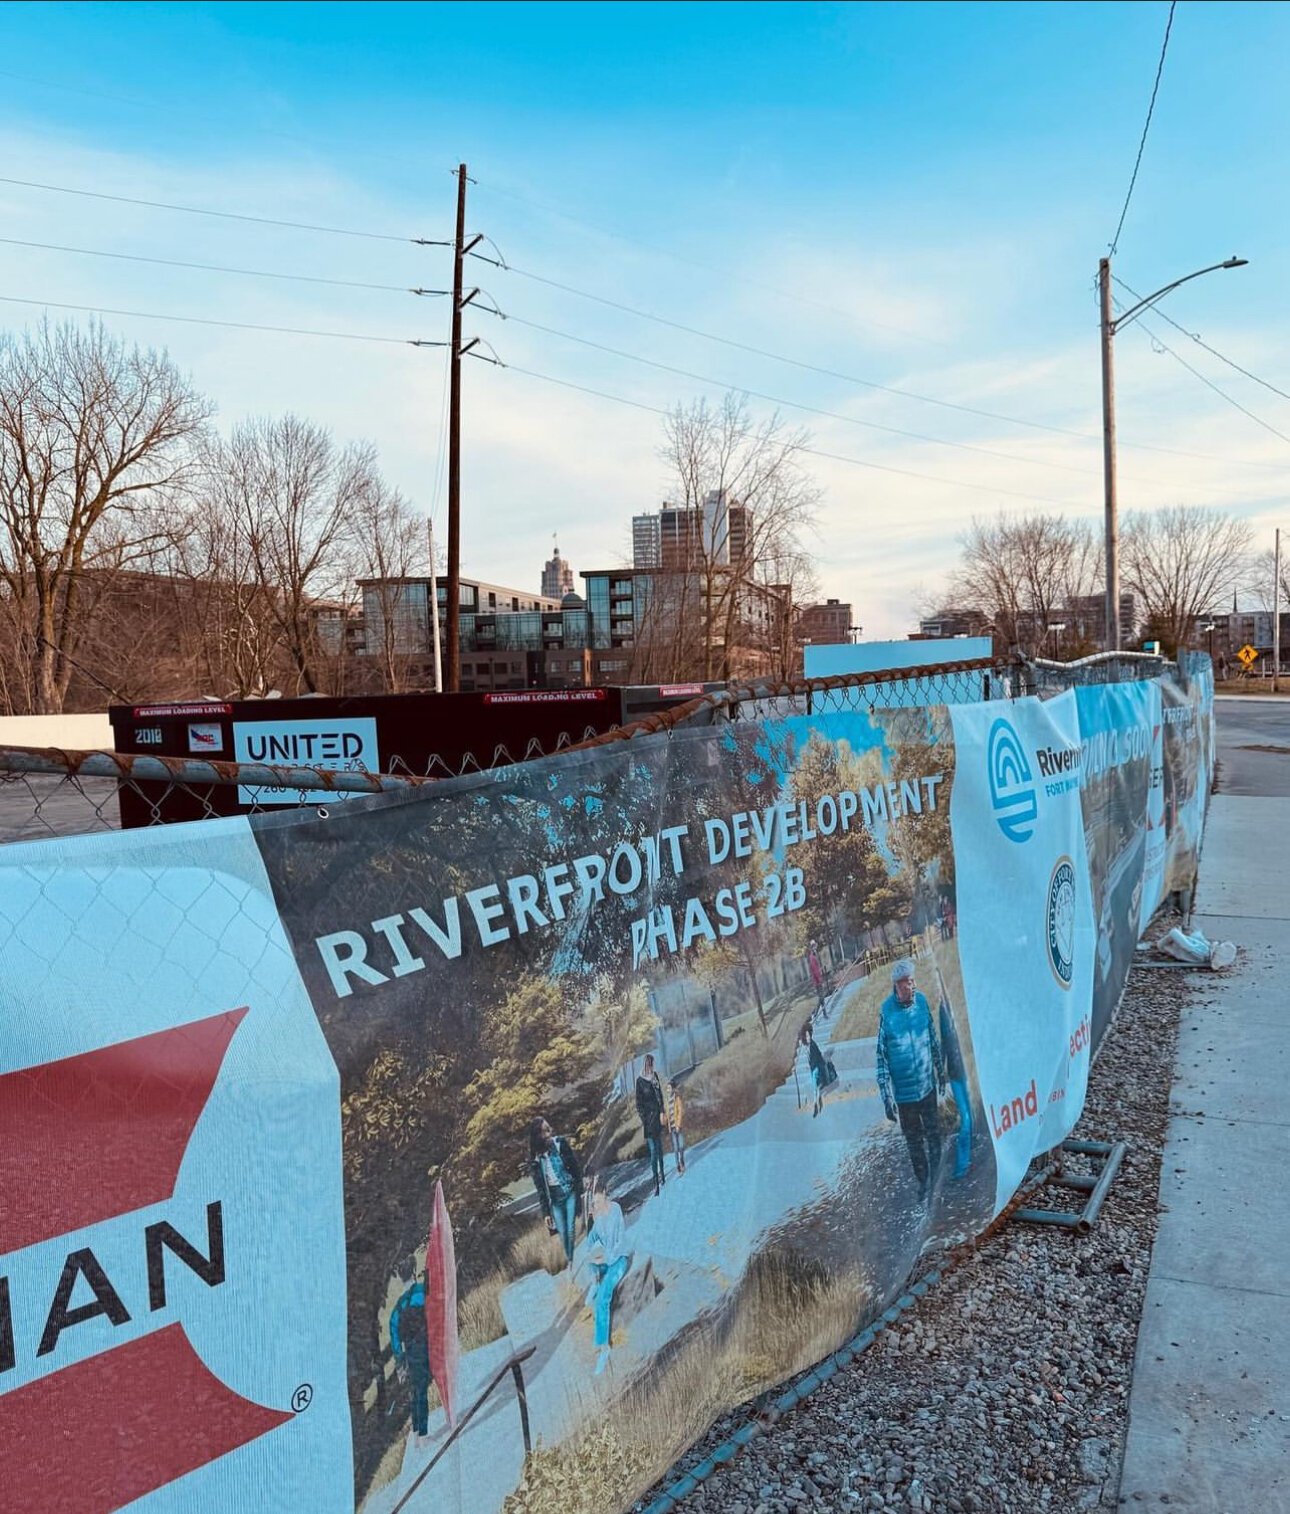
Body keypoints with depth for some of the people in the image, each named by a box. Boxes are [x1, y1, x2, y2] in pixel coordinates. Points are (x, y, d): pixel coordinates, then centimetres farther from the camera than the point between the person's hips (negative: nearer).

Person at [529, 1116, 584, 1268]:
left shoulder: (560, 1143, -8)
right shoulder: (535, 1159, -8)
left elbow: (576, 1167, 0)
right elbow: (540, 1187, -2)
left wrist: (581, 1191, -1)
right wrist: (546, 1212, -2)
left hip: (570, 1191, 0)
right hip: (554, 1197, 0)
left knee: (571, 1230, -7)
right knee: (563, 1233, 1)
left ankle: (575, 1259, 8)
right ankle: (569, 1260, 21)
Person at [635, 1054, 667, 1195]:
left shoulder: (655, 1076, 5)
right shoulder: (640, 1081, -11)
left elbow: (660, 1095, 10)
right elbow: (638, 1103, -9)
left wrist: (662, 1112, 1)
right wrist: (643, 1121, -12)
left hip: (657, 1115, 6)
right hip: (648, 1118, -6)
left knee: (659, 1148, 15)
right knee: (653, 1151, -5)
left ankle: (661, 1175, 28)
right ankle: (656, 1184, -2)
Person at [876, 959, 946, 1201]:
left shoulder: (922, 1001, -7)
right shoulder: (886, 1012, -18)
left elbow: (933, 1040, 8)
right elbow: (882, 1057, -13)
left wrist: (941, 1072, 16)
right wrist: (887, 1097, -13)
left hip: (927, 1085, 3)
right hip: (903, 1092, -3)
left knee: (934, 1136, 14)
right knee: (914, 1142, 13)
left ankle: (937, 1180, 34)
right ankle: (923, 1183, 32)